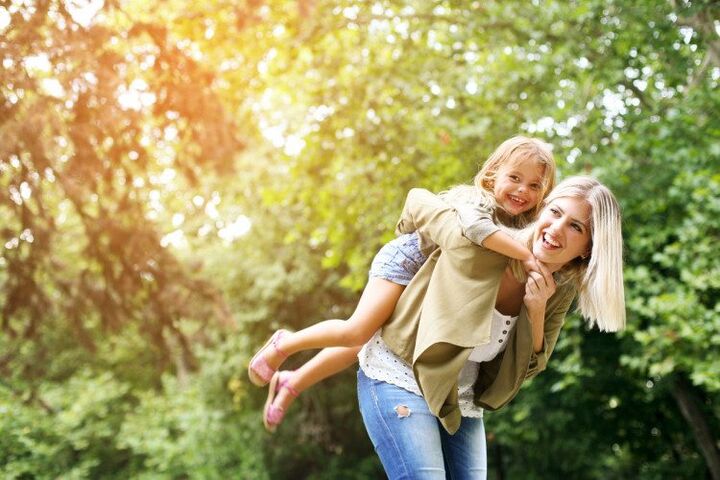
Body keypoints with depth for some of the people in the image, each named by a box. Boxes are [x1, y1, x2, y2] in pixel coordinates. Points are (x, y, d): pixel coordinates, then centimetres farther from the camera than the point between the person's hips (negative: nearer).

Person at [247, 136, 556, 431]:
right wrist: (527, 256, -48)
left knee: (372, 339, 14)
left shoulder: (522, 224, 0)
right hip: (406, 259, -9)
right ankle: (284, 345, 1)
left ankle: (292, 384, 27)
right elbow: (475, 227, -47)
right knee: (358, 331, -23)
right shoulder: (477, 201, -25)